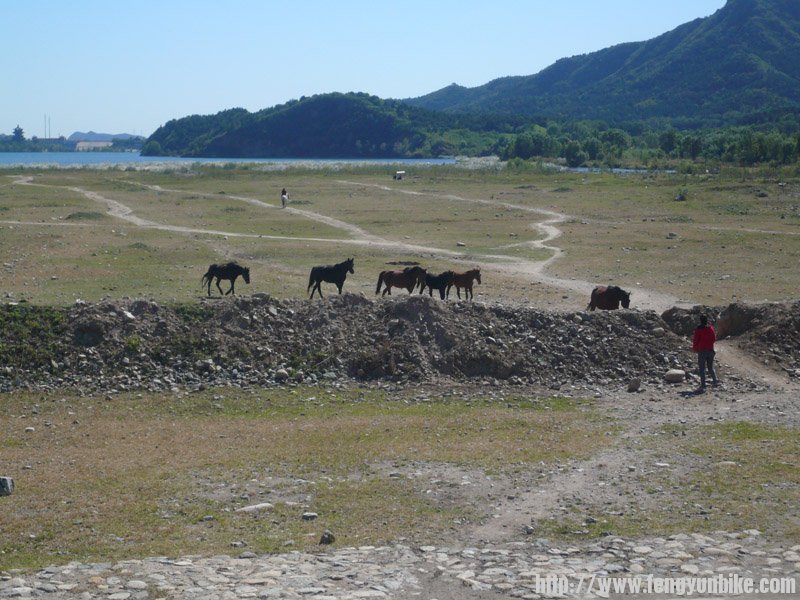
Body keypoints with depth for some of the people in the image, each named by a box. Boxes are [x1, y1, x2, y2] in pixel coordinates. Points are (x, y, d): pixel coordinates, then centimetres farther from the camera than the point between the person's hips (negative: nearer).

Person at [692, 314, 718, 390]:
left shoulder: (699, 329, -13)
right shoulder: (711, 328, 1)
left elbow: (696, 340, -8)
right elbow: (714, 339, 10)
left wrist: (694, 349, 8)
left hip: (702, 351, -4)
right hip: (710, 350, 4)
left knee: (702, 368, 1)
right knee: (710, 367, 16)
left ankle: (703, 384, -3)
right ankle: (715, 380, -1)